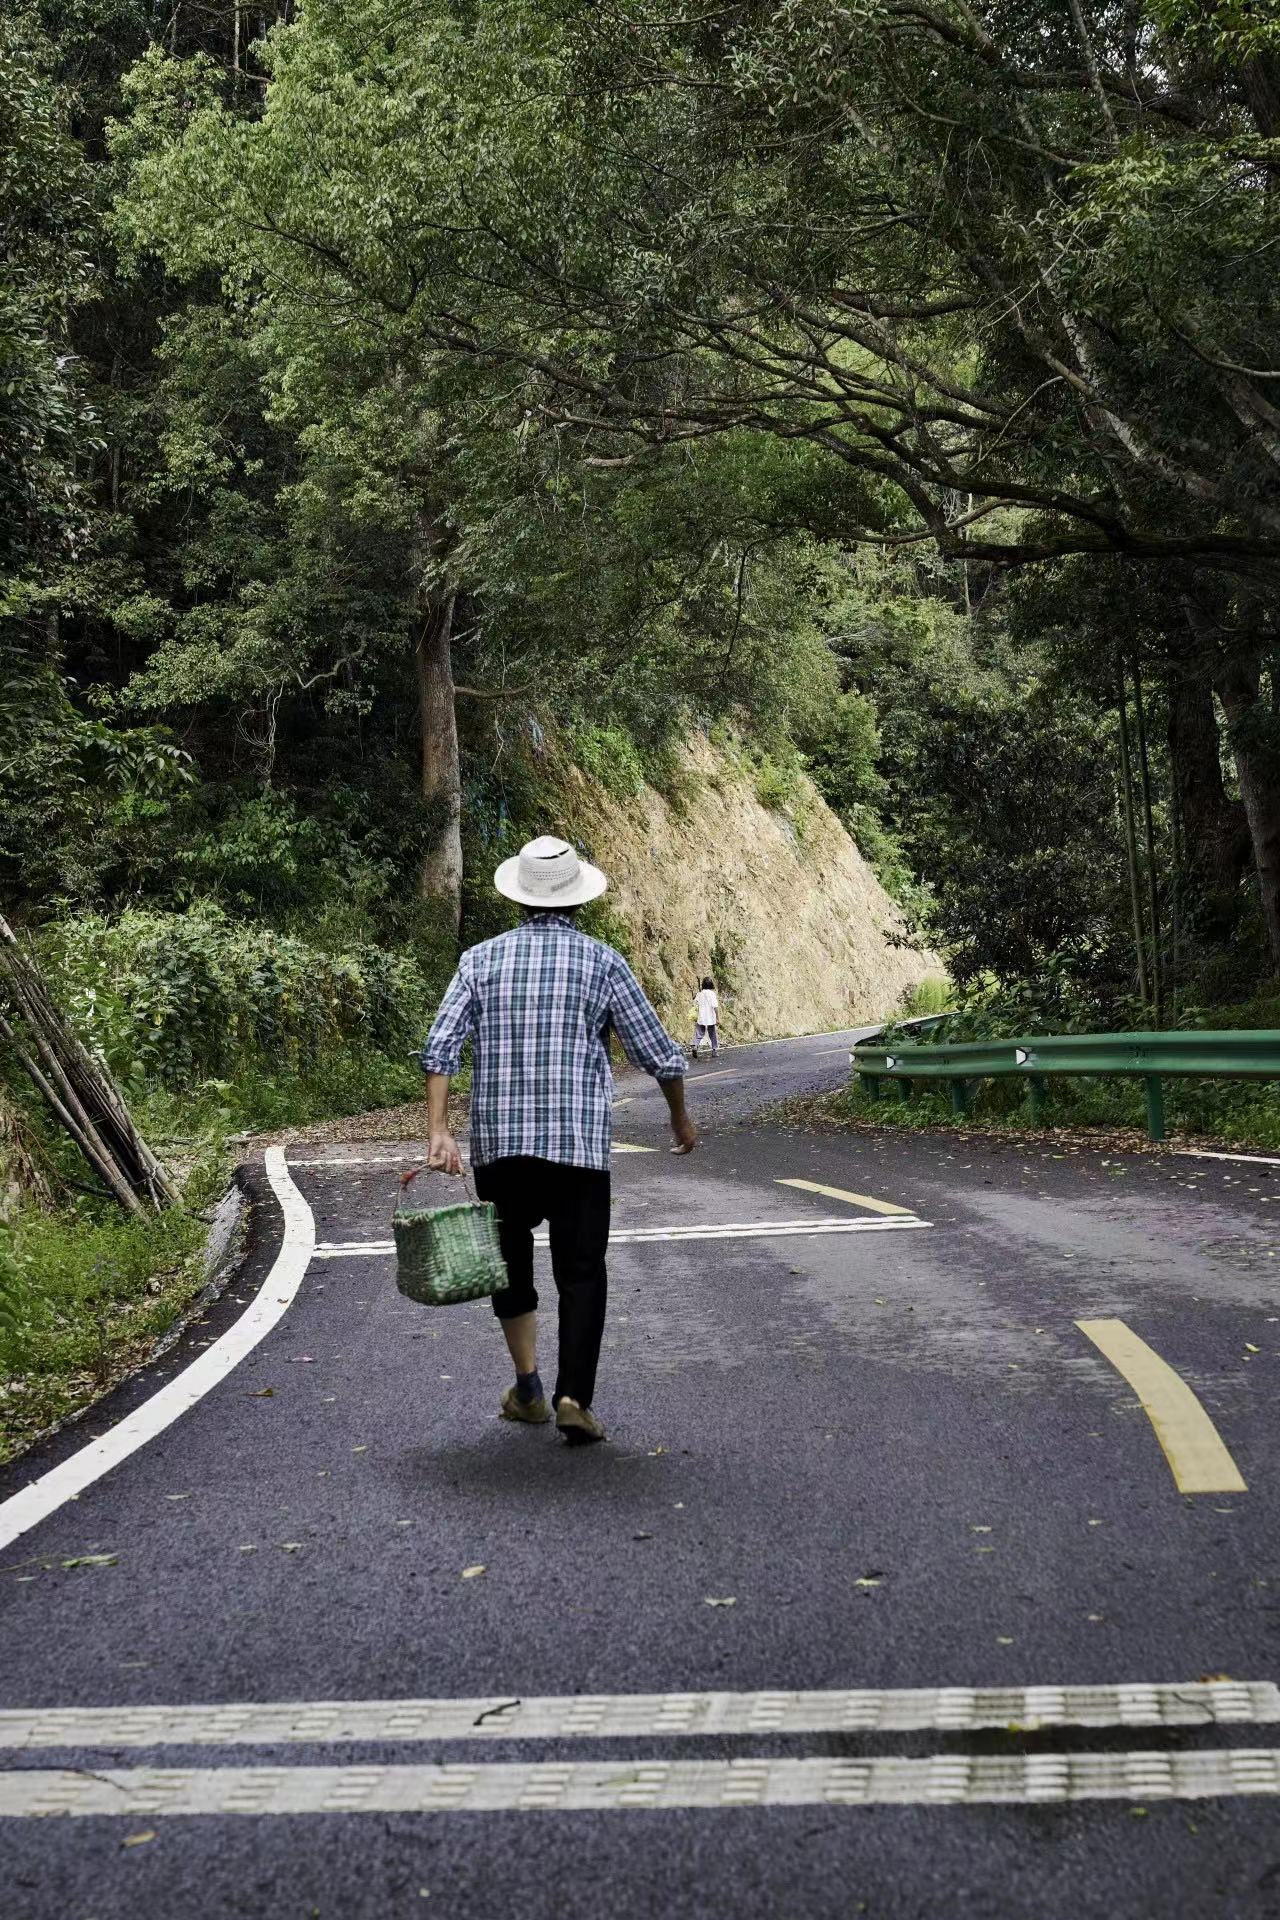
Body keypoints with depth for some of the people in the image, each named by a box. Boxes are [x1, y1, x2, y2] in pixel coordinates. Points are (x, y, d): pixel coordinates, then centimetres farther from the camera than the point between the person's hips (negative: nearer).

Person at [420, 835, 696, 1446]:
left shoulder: (482, 959, 5)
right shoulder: (602, 962, 1)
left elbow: (439, 1047, -6)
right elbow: (660, 1054, 4)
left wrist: (438, 1131, -8)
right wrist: (681, 1120, 20)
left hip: (496, 1142, 2)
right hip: (579, 1142, -2)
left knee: (510, 1259, 18)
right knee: (580, 1271, 4)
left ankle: (528, 1387, 21)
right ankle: (574, 1398, -6)